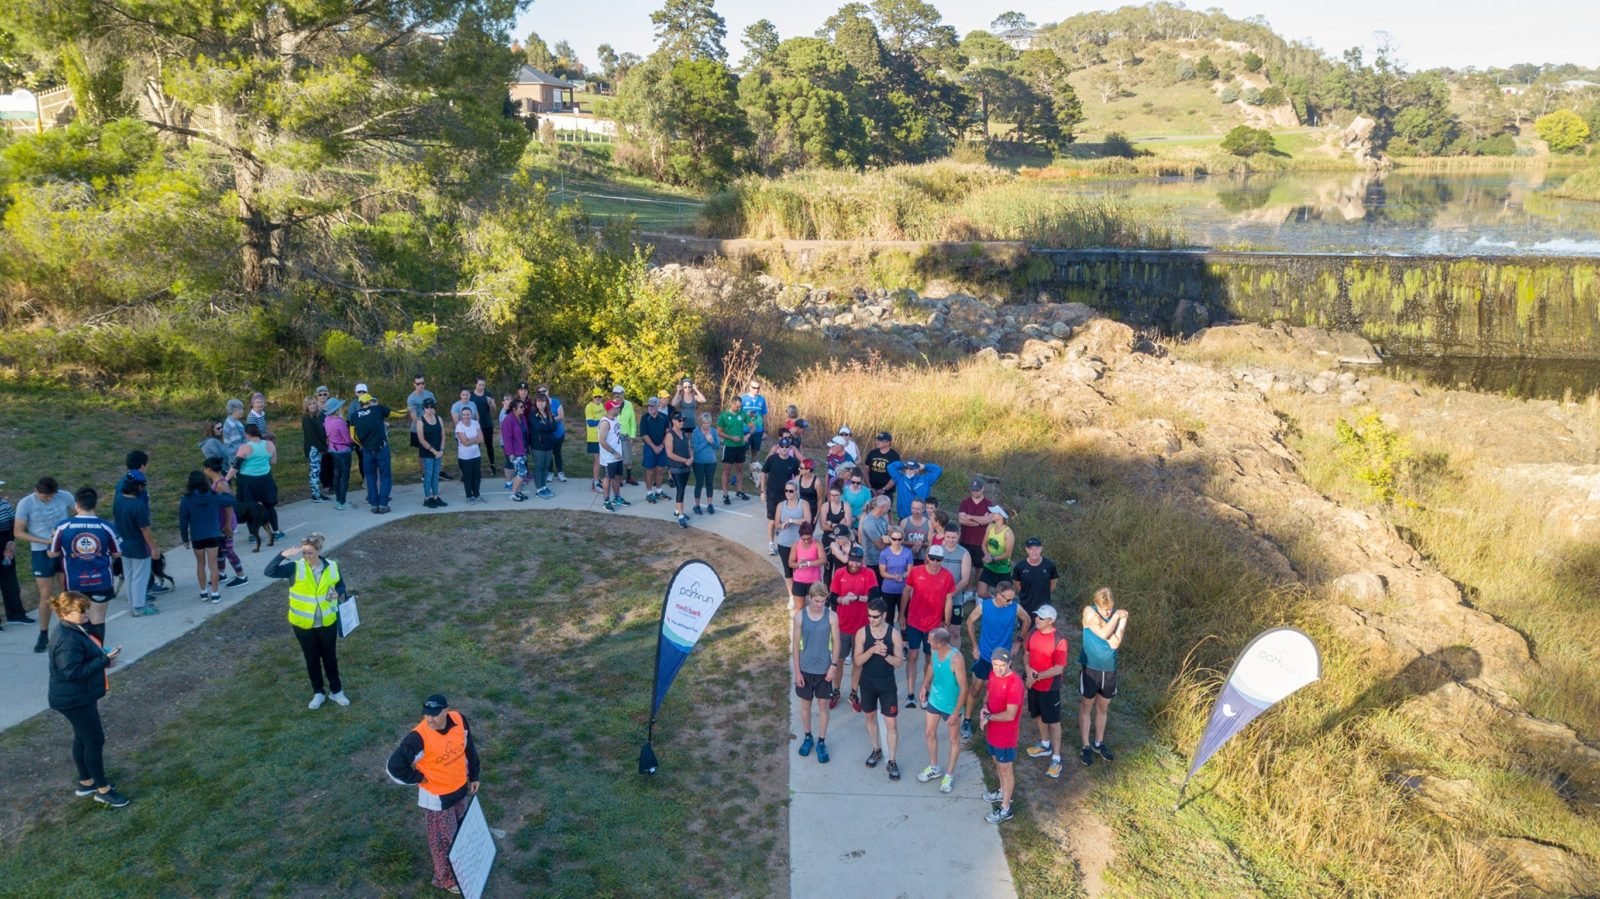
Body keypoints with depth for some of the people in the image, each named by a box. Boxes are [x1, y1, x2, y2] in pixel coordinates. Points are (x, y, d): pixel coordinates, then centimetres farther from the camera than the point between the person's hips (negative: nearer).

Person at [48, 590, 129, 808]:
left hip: (80, 695, 10)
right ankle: (103, 790, 11)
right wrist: (104, 661, -28)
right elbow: (71, 671, -30)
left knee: (83, 738, 21)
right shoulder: (68, 639, -28)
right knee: (95, 741, 0)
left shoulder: (76, 629, 4)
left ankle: (86, 782, 36)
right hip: (74, 699, -10)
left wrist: (101, 669, 8)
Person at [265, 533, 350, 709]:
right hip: (303, 623, 0)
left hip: (327, 622, 1)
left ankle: (336, 690, 29)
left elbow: (341, 586, 7)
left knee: (330, 657, 13)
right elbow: (269, 572, -22)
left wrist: (339, 593, -15)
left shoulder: (331, 567, -8)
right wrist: (283, 555, -32)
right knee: (312, 658, 14)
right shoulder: (296, 567, -12)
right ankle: (318, 692, 29)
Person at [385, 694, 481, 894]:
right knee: (443, 839, 12)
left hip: (460, 789, 6)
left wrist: (473, 775, 10)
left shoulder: (459, 720, -16)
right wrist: (421, 779, -16)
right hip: (437, 797, -6)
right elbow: (395, 766, -28)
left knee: (460, 830, 29)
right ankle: (446, 878, 36)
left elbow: (469, 747, 3)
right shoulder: (419, 737, -33)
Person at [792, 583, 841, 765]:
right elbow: (796, 644, -5)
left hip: (824, 669, 0)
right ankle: (808, 737, 34)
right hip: (805, 669, 1)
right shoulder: (800, 616, -10)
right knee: (805, 704, 14)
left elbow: (836, 642, -4)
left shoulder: (832, 617, -11)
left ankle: (821, 742, 23)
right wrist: (797, 670, -6)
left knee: (824, 705, 9)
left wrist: (834, 665, -12)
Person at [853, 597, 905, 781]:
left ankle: (892, 761, 13)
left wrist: (885, 655, -28)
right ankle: (876, 751, 39)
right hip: (868, 683, 2)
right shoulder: (862, 633, -10)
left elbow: (899, 662, -9)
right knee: (870, 717, 18)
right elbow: (858, 661, -11)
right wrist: (872, 650, -28)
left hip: (887, 685, -2)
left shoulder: (894, 634, -13)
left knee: (891, 723, 1)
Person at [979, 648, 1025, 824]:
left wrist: (989, 717, -18)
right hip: (993, 730, 8)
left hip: (1006, 734, -7)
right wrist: (985, 709, -10)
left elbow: (1010, 715, -28)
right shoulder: (993, 675, -5)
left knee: (1006, 769, 8)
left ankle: (1005, 809, 24)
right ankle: (1003, 792, 49)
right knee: (997, 763, 26)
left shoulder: (1015, 683, -30)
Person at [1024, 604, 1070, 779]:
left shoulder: (1059, 640, -24)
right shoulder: (1033, 633, -4)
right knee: (1038, 716, 23)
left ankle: (1056, 758, 16)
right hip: (1033, 684, 7)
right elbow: (1027, 653, 8)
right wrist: (1028, 669, -12)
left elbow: (1059, 668, -22)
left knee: (1053, 722, 5)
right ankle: (1045, 745, 45)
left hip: (1049, 687, -7)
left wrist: (1036, 676, -22)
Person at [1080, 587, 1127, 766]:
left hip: (1110, 670, 3)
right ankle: (1086, 746, 22)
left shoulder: (1118, 614, -7)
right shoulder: (1089, 612, -16)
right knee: (1087, 707, 10)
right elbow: (1104, 633, -28)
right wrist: (1115, 616, -22)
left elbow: (1115, 643, -19)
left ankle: (1098, 743, 36)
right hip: (1091, 668, -3)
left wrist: (1122, 620, -23)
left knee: (1103, 707, 18)